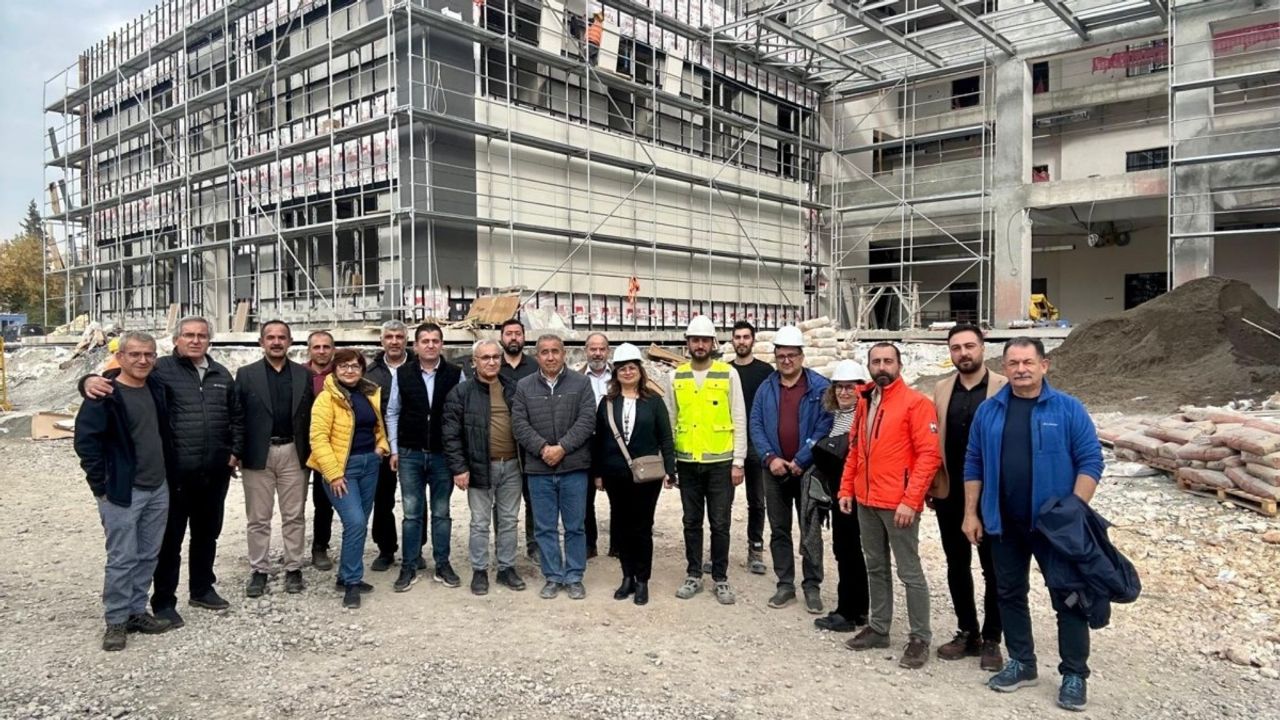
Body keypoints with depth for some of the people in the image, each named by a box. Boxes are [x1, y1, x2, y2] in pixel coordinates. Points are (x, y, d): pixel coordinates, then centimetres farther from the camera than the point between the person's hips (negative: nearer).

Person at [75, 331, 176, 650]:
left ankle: (137, 612, 25)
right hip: (122, 492, -6)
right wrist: (101, 487, -14)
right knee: (122, 559, 0)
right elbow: (86, 441, -14)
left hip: (158, 489, 7)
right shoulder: (105, 395, -13)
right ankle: (116, 621, 13)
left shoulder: (156, 388, 7)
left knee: (148, 556, 13)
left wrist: (170, 476, 15)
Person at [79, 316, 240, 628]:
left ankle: (202, 589, 34)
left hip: (215, 473, 5)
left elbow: (235, 416, 18)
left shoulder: (221, 374, 11)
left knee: (207, 534, 17)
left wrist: (235, 451, 10)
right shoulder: (160, 369, -6)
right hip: (175, 473, -5)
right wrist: (92, 380, -32)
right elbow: (117, 379, -10)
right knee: (170, 539, 4)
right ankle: (163, 602, 18)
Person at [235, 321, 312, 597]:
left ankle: (293, 569, 18)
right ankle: (259, 571, 17)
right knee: (258, 518, 6)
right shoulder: (246, 374, 2)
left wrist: (311, 452, -3)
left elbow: (311, 415, 3)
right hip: (258, 454, -1)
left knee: (294, 516, 7)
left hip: (293, 453, 1)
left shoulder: (304, 375, 5)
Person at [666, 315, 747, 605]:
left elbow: (739, 420, -2)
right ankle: (693, 575, 23)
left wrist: (738, 461, -6)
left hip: (720, 462, -2)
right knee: (692, 522, 11)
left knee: (720, 523, 5)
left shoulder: (728, 374, -2)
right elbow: (669, 421, 8)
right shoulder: (676, 377, 5)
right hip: (687, 462, 2)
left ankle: (721, 578, 18)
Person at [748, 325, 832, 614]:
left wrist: (800, 461, -14)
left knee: (810, 532, 3)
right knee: (779, 530, 11)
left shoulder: (819, 387, -5)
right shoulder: (766, 388, 7)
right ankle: (785, 584, 21)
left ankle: (812, 587, 13)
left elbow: (824, 427, -10)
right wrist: (770, 457, -10)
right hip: (775, 470, 4)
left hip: (807, 470, -4)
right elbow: (756, 425, 4)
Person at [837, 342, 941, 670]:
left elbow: (929, 454, -15)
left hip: (898, 504, -7)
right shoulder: (864, 401, 12)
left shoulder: (915, 403, -10)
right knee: (875, 567, 16)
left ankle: (920, 638, 14)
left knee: (909, 572, 2)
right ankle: (878, 628, 28)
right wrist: (846, 489, 11)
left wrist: (910, 500, -19)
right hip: (866, 501, 7)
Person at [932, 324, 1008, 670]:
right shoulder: (941, 389, 6)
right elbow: (933, 441, 7)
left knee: (993, 570, 8)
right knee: (957, 566, 13)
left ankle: (991, 640, 22)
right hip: (950, 494, 4)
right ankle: (967, 632, 28)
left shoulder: (1005, 388, -6)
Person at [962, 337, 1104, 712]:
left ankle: (1075, 674, 19)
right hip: (1003, 523, 3)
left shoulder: (1068, 409, -5)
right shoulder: (989, 411, 4)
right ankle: (1021, 663, 28)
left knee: (1067, 598, 5)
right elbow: (974, 464, 6)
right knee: (1010, 594, 13)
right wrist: (971, 513, 3)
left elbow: (1090, 461, -7)